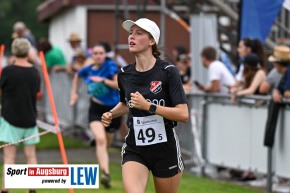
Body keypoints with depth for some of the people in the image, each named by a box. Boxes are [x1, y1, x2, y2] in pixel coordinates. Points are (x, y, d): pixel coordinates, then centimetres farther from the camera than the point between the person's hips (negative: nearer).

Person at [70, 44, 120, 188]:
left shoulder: (110, 66, -12)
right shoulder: (88, 70, -1)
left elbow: (118, 84, -22)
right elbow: (77, 76, 23)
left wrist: (102, 80, -28)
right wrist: (74, 93, 17)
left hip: (112, 109, 0)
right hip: (96, 109, 1)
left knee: (105, 142, 15)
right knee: (100, 139, -23)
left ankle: (103, 168, 41)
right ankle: (105, 174, -34)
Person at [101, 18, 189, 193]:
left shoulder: (168, 71, -11)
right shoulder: (124, 74, 3)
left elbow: (183, 114, -18)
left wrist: (148, 106, -24)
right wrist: (111, 115, 4)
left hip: (165, 150, -2)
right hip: (134, 150, 2)